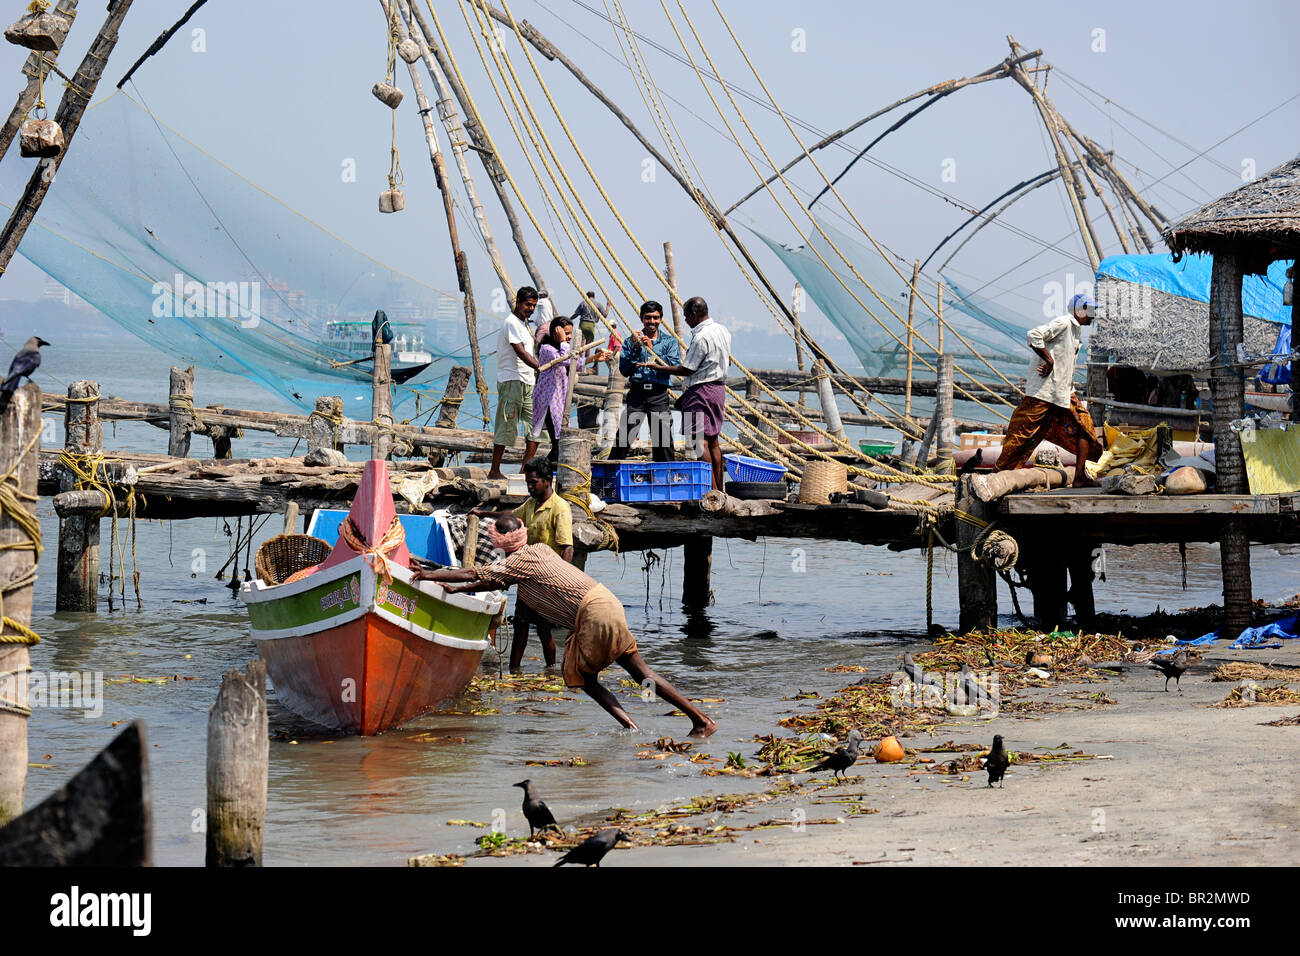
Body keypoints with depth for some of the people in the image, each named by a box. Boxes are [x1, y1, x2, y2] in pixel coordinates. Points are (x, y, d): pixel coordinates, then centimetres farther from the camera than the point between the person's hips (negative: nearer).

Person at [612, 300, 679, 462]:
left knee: (663, 440, -2)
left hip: (659, 395, 0)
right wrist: (636, 349, -10)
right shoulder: (631, 341, 11)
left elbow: (674, 367, -5)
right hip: (637, 392, 0)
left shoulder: (669, 342, 10)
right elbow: (624, 370, 2)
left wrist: (652, 349, -11)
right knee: (623, 436, -8)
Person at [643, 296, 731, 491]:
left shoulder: (701, 338, -19)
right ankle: (719, 489, 14)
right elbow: (728, 361, 20)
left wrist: (656, 367, -9)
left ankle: (712, 488, -13)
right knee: (713, 440, 13)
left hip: (701, 391, -10)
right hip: (719, 387, 10)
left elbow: (686, 370, -15)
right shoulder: (722, 331, 9)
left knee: (700, 439, -8)